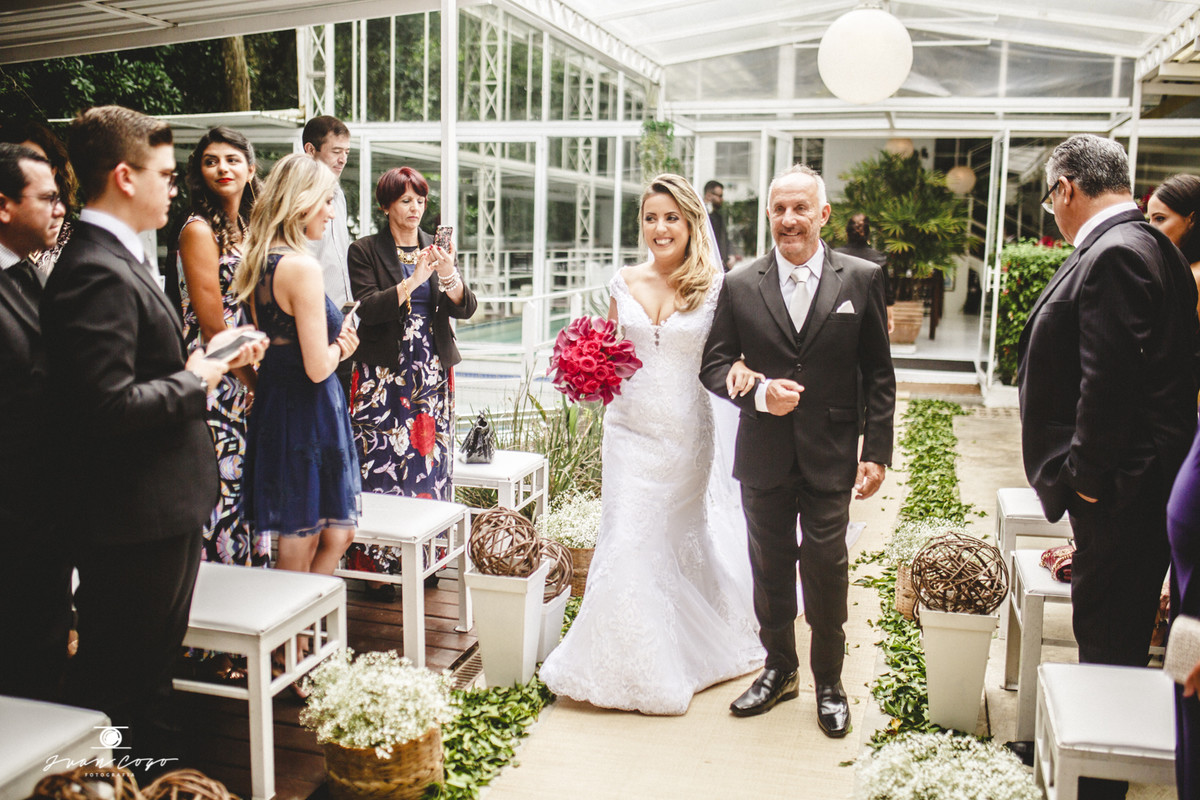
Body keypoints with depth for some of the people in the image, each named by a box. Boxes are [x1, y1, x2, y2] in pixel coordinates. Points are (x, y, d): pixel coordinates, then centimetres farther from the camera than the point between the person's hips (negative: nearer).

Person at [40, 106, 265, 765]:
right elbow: (108, 409, -29)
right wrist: (193, 381, -16)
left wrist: (209, 358, 4)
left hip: (161, 508, 11)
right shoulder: (96, 272, -23)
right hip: (131, 519, -11)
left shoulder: (118, 259, 11)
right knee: (110, 682, 7)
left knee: (152, 665, 25)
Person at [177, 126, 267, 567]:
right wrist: (253, 382, -8)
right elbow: (212, 324, -14)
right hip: (216, 384, -8)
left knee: (249, 486, 13)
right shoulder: (198, 229, -10)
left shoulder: (249, 227, 14)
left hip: (249, 380, 8)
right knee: (220, 487, -5)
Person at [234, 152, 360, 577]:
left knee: (338, 534, 18)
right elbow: (317, 367, -22)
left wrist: (335, 340, 4)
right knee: (299, 548, 4)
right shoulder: (302, 267, -19)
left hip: (272, 404, 9)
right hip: (306, 412, -9)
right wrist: (339, 346, -2)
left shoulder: (260, 262, 9)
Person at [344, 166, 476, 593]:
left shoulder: (435, 250, 12)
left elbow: (466, 308, 4)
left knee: (431, 461, 5)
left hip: (433, 373, 4)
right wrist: (413, 280, -21)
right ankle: (377, 564, 3)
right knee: (381, 462, -6)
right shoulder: (365, 251, 1)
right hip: (383, 374, -4)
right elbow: (367, 308, -11)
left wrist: (450, 276, -16)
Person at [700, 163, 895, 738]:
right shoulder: (740, 286, 1)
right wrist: (760, 392, -18)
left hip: (830, 457, -2)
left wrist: (876, 452, -3)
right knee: (770, 568, 14)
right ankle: (779, 669, 35)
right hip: (764, 455, 2)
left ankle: (828, 682, 24)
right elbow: (714, 365, 1)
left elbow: (878, 374, 1)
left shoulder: (861, 280, -1)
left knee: (826, 569, 2)